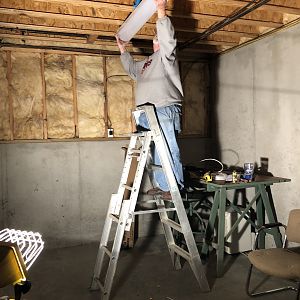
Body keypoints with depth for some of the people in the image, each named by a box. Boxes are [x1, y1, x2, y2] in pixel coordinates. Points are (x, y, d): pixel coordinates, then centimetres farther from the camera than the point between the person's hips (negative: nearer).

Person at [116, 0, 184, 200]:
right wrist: (123, 49, 47)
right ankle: (162, 186, 13)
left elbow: (167, 38, -14)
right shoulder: (147, 62, 30)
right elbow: (131, 69, 47)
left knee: (168, 150, -12)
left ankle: (174, 188, -9)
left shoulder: (166, 54, 6)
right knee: (156, 151, 7)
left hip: (164, 110, -9)